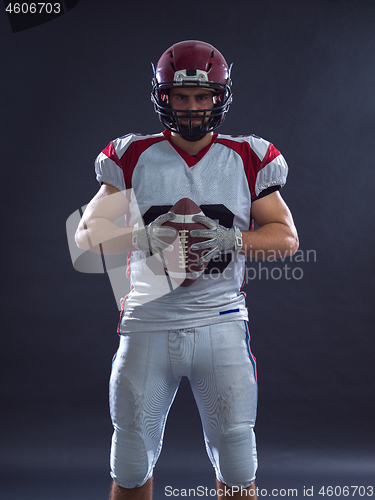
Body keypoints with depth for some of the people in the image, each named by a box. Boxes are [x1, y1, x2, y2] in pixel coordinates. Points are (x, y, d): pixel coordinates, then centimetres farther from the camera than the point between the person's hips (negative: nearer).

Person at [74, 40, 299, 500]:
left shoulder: (247, 160, 4)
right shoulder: (133, 157, 3)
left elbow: (287, 237, 5)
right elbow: (88, 233, 4)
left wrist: (230, 240, -13)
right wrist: (145, 237, -14)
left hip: (220, 322, 0)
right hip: (148, 321, 1)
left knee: (236, 462, 3)